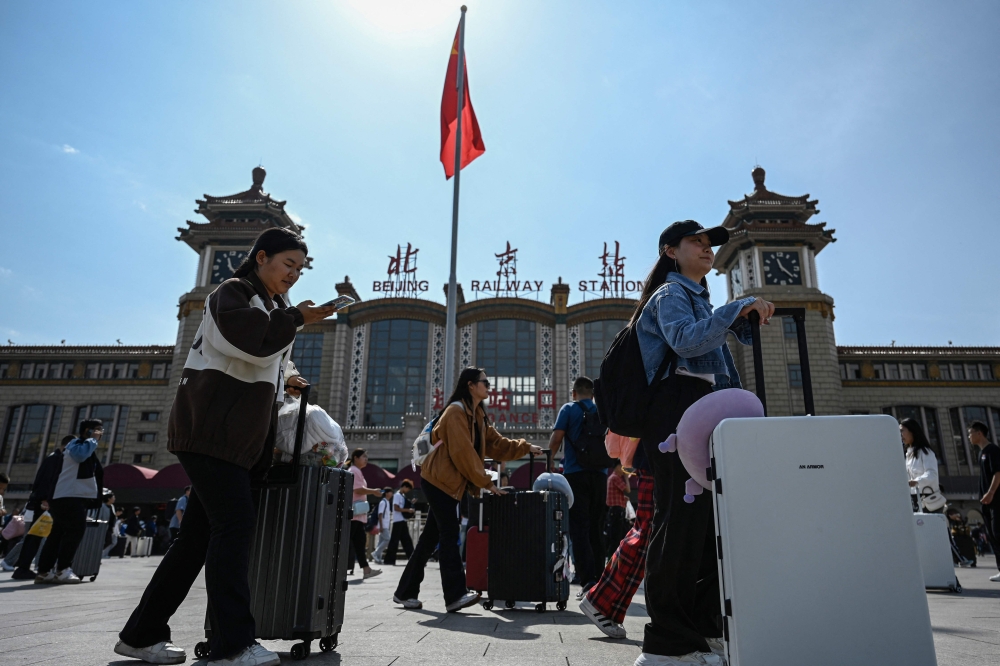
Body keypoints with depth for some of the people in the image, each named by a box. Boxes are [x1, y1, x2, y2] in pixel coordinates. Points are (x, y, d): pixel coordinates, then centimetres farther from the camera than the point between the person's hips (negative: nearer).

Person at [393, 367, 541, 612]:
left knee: (432, 536, 11)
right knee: (449, 535, -11)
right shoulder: (456, 412, -16)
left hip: (449, 482, 9)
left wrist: (526, 448, 1)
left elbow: (495, 443, 11)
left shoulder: (477, 415, 15)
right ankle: (455, 595, -11)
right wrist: (487, 483, -19)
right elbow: (463, 453, -21)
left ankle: (406, 592, 19)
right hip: (439, 480, -9)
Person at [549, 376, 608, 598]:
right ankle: (599, 579, 15)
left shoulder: (569, 409, 1)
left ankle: (588, 581, -13)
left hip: (575, 473, -4)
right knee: (596, 528, 12)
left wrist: (549, 462, 9)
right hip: (600, 474, 4)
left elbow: (556, 438, -5)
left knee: (579, 529, -4)